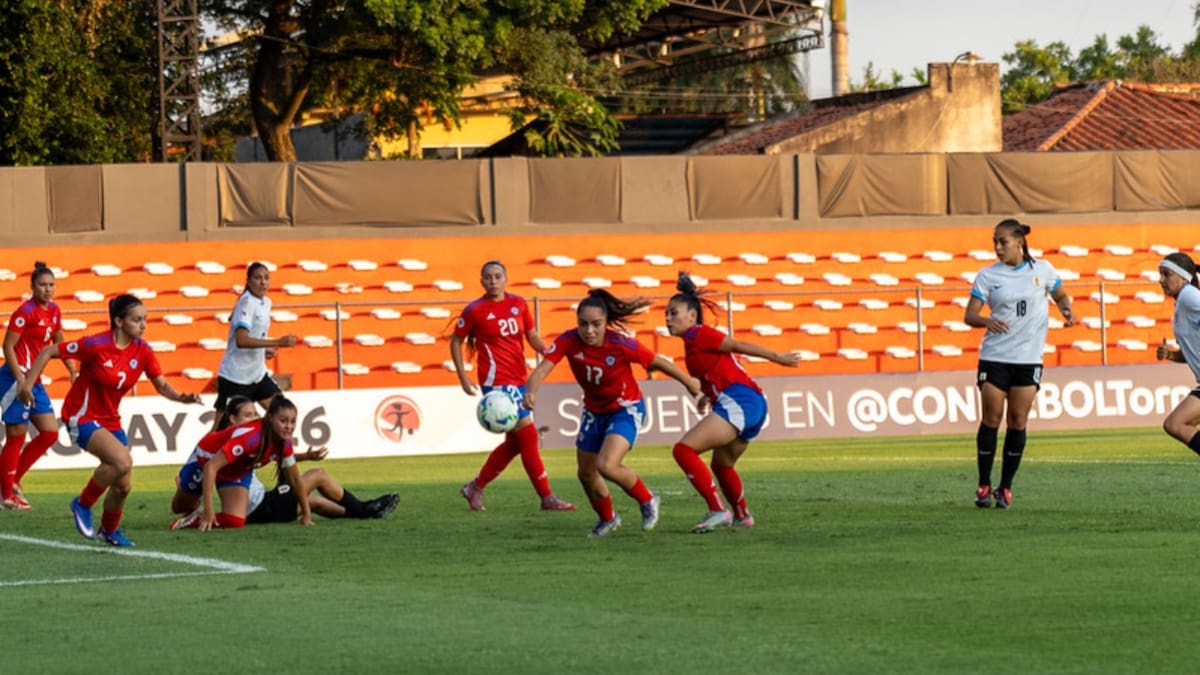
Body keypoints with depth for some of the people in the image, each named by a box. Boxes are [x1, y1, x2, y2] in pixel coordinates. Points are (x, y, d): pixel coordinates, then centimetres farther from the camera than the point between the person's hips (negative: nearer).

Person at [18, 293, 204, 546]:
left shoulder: (142, 351, -5)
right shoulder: (96, 345, -21)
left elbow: (162, 385, -2)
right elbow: (49, 352, -14)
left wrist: (183, 397, -22)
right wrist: (28, 383, -17)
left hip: (110, 419, 7)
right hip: (82, 417, -7)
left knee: (124, 486, 6)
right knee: (122, 461, -28)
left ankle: (109, 531, 34)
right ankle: (83, 504, -6)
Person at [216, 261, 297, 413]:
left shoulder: (266, 302, 8)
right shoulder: (247, 302, -17)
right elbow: (241, 340, -29)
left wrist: (265, 350, 2)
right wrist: (278, 342, -31)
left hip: (258, 372, 8)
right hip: (235, 376, -8)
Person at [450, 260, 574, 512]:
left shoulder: (518, 304, 7)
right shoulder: (475, 310, -6)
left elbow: (532, 336, 15)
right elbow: (456, 341, 4)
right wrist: (463, 378, -2)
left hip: (518, 380, 7)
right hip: (496, 380, -7)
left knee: (514, 442, 12)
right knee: (527, 434, -12)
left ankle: (475, 487, 28)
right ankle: (547, 498, -9)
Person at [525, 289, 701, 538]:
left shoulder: (622, 345, -29)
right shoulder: (568, 341, -23)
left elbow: (659, 363, -16)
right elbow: (543, 368, -35)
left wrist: (690, 384, -3)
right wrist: (531, 391, -57)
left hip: (626, 409, -5)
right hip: (594, 411, 5)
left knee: (606, 465, -25)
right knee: (586, 473, 14)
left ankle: (647, 501, 4)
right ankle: (607, 519, 44)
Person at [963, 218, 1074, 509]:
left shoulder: (1041, 269, 3)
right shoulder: (987, 276, 0)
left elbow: (1060, 295, 18)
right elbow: (969, 315, -4)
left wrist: (1066, 309, -4)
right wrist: (987, 321, -26)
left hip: (1028, 357, 1)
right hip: (994, 356, -1)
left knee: (1018, 421, 0)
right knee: (991, 419, -2)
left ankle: (1006, 487, 9)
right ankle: (984, 485, 8)